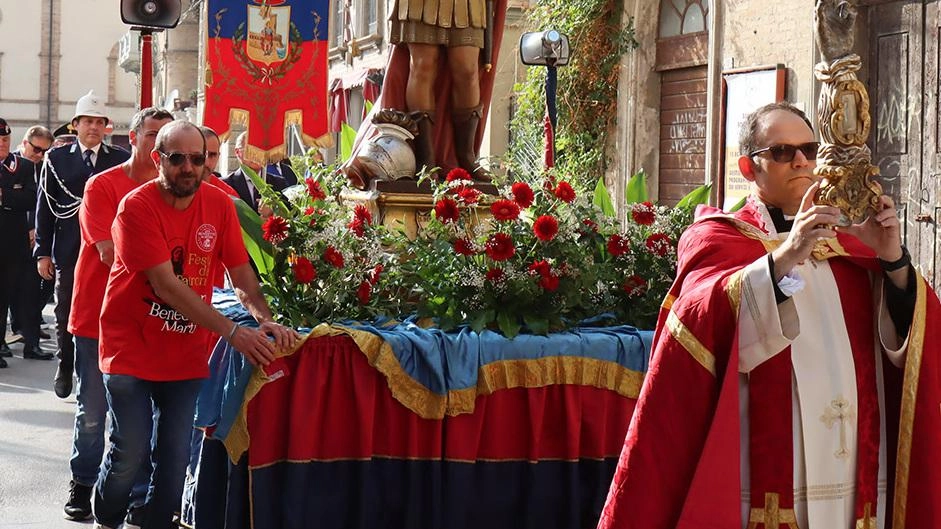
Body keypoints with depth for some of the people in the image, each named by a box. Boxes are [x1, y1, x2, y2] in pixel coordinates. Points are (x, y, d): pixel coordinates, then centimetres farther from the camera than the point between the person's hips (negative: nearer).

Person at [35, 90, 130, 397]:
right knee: (65, 312, 9)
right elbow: (45, 207, 4)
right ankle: (65, 367, 24)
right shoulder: (57, 159, 4)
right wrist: (43, 252, 0)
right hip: (68, 253, 1)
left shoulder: (121, 160, 3)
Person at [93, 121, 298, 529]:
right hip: (132, 348, -4)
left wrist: (266, 320, -18)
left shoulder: (219, 203, -1)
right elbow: (166, 286, -23)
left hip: (186, 353, 4)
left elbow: (240, 271, 2)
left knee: (175, 454, 5)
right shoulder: (137, 207, -17)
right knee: (130, 449, -2)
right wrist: (234, 332, -27)